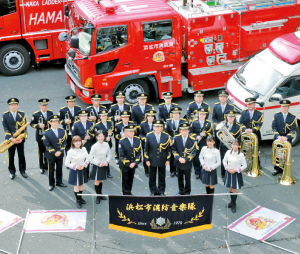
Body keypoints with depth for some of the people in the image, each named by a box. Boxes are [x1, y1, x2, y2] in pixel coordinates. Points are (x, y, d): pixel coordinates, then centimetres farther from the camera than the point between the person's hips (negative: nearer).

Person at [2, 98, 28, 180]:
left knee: (21, 155, 10)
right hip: (10, 139, -1)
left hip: (20, 139, 1)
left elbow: (24, 127, -3)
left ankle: (22, 170, 26)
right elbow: (6, 129, -8)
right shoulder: (5, 115, -6)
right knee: (11, 156, 9)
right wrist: (11, 139, -19)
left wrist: (21, 138, -15)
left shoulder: (22, 114, -3)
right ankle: (12, 172, 24)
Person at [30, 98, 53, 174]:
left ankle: (46, 164, 29)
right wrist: (38, 126, -21)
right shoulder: (36, 114, -8)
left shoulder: (50, 113, 1)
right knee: (41, 152, 7)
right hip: (40, 136, -3)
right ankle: (41, 167, 20)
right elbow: (32, 124, -3)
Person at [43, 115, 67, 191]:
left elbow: (64, 143, 0)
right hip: (51, 155, -3)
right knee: (51, 170, 6)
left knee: (59, 169, 14)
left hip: (60, 154, 3)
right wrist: (54, 152, -17)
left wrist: (60, 151, -13)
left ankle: (59, 182, 29)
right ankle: (51, 184, 18)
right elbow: (47, 145, -12)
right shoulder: (46, 133, -9)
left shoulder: (62, 131, 1)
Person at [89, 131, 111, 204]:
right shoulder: (94, 146, -17)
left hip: (104, 166, 3)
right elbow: (90, 158, -12)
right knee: (97, 182, 3)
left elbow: (109, 155, 8)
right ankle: (98, 196, 17)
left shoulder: (106, 145, -5)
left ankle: (100, 194, 33)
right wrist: (99, 164, -14)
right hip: (96, 166, -3)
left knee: (101, 181, 16)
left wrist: (106, 162, -7)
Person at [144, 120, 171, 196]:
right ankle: (153, 191, 21)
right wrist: (147, 160, -2)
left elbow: (168, 149, 3)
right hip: (152, 160, 0)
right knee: (152, 177, 9)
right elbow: (146, 149, 0)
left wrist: (168, 160, 1)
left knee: (162, 177, 10)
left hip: (162, 160, 1)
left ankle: (161, 191, 22)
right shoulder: (149, 136, -5)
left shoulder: (166, 136, -3)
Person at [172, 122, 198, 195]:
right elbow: (173, 149, 0)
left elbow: (194, 152, -7)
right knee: (180, 177, 14)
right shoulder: (176, 138, -5)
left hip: (187, 163, -2)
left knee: (187, 178, 7)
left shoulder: (192, 140, -9)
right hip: (179, 162, 2)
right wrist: (178, 158, -14)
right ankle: (181, 190, 31)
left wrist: (186, 159, -16)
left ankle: (187, 192, 22)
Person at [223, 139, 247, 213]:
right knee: (230, 189, 16)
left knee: (235, 190, 0)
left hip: (237, 174, -3)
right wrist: (227, 168, -7)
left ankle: (233, 205, 16)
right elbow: (224, 161, 9)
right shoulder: (228, 152, -5)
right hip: (229, 173, 3)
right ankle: (232, 202, 36)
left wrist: (236, 170, -17)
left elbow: (244, 165, -8)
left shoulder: (241, 155, -15)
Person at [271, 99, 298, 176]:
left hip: (287, 139, -1)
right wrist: (278, 136, -17)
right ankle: (277, 169, 20)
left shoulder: (293, 117, -1)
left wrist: (287, 137, -19)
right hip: (277, 138, 1)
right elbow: (274, 127, -3)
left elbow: (293, 129, -6)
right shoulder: (276, 115, 2)